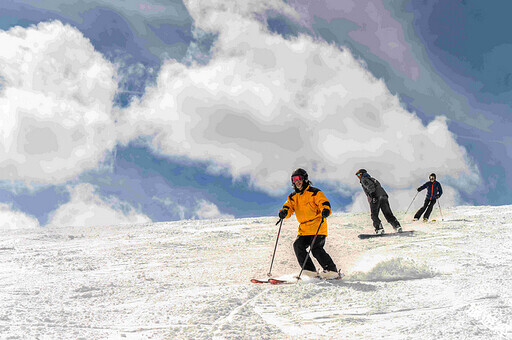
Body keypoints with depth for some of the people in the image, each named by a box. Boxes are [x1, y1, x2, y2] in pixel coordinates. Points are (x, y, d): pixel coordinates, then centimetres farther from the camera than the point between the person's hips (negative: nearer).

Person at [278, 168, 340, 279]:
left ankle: (332, 270, -6)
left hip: (318, 227, -6)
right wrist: (284, 212, -18)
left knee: (316, 248, -18)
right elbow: (288, 207, 7)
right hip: (304, 229, 6)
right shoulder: (293, 197, 15)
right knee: (298, 245, -14)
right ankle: (310, 271, -9)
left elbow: (324, 203, -11)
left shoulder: (314, 193, -2)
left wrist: (325, 210, -35)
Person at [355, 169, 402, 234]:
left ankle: (379, 229, -15)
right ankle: (397, 226, -8)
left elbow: (369, 185, -12)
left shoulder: (364, 179, 9)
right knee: (388, 214, 5)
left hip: (375, 198, -7)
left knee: (374, 215, -1)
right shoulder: (372, 179, 35)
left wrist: (371, 192, -25)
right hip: (384, 196, 7)